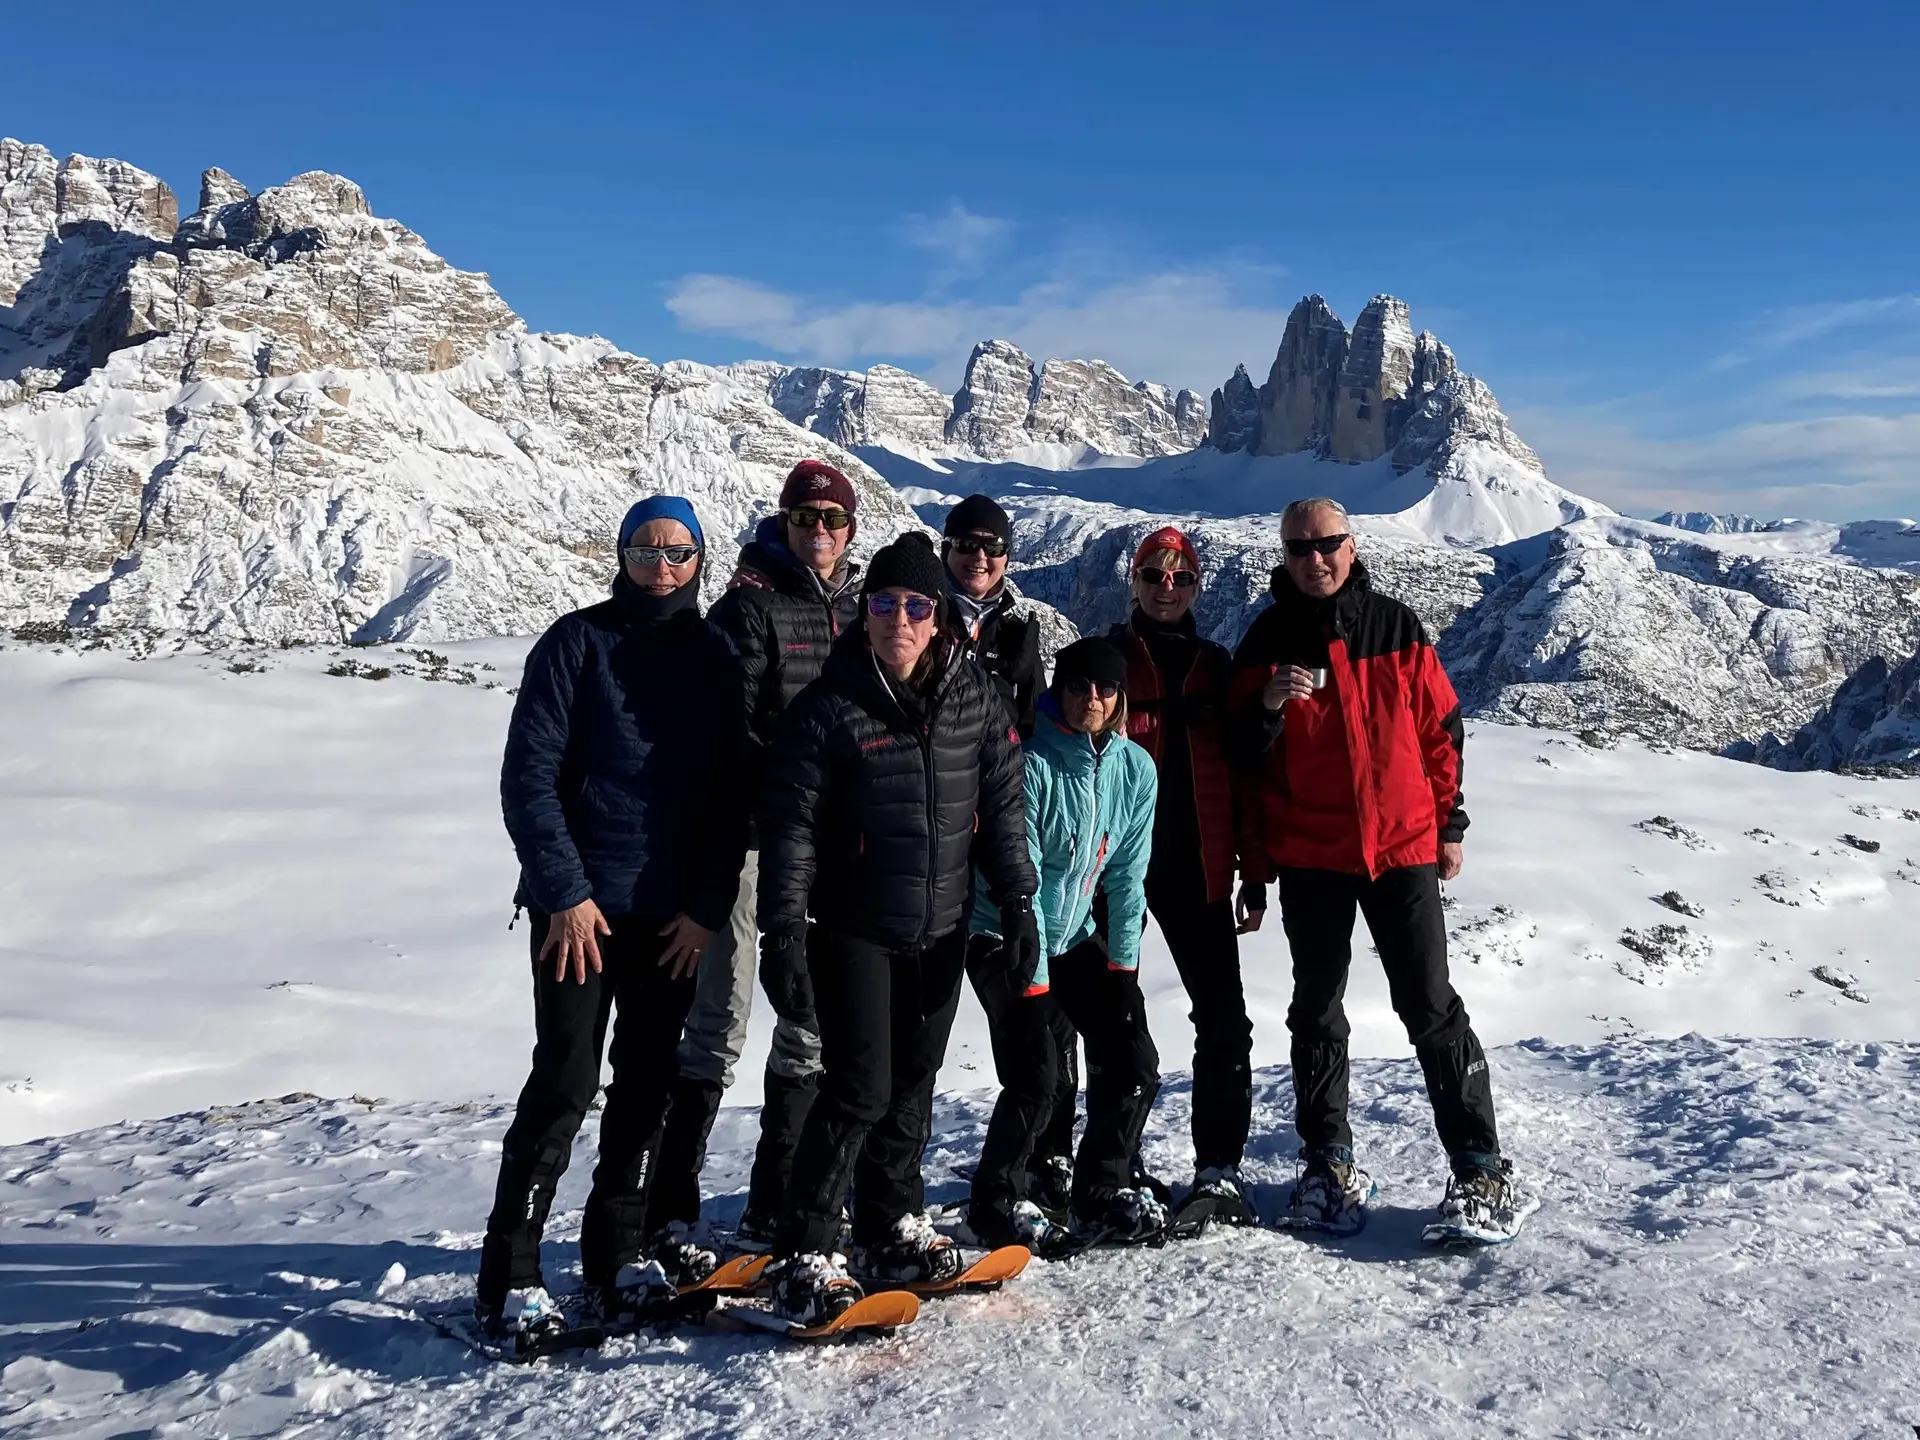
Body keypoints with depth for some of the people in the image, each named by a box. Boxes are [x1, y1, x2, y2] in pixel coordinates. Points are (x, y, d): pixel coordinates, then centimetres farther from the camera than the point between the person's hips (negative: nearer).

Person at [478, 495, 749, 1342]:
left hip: (676, 913, 4)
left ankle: (620, 1255, 22)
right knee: (566, 1081, -5)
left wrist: (707, 905, -1)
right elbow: (528, 776, -6)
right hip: (581, 905, -4)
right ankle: (509, 1273, 5)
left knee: (649, 1082, 9)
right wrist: (565, 891, -12)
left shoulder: (715, 655, 8)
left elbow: (734, 792, 7)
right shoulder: (578, 643, -2)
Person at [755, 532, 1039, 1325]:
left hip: (942, 930, 5)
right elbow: (790, 828, -11)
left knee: (913, 1085, 14)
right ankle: (803, 1258, 2)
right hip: (854, 929, -4)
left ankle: (891, 1229, 30)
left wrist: (1016, 901, 5)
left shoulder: (974, 700, 2)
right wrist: (782, 933, -16)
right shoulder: (828, 707, -10)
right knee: (861, 1088, -9)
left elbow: (1003, 805, 9)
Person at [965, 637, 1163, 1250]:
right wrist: (1035, 978, -20)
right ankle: (997, 1201, 8)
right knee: (1035, 1077, -15)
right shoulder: (1031, 762, -22)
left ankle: (1103, 1192, 21)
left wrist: (1122, 964, -1)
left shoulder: (1136, 769, -5)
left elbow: (1128, 876, 1)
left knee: (1133, 1062, 0)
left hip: (1074, 936, 6)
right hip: (1005, 937, -6)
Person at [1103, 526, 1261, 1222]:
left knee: (1224, 1020, -1)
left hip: (1198, 869, 3)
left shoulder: (1216, 664, 12)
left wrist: (1254, 874, 8)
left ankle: (1217, 1167, 8)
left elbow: (1241, 772, 12)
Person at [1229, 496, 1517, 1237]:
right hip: (1309, 855, 1)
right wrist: (1268, 706, -20)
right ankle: (1328, 1162, 21)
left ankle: (1480, 1166, 8)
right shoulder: (1268, 640, 1)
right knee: (1316, 1013, 9)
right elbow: (1243, 751, 0)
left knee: (1431, 1008, 0)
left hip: (1402, 846, -1)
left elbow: (1441, 729, 7)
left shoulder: (1396, 627, 1)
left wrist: (1448, 824, 7)